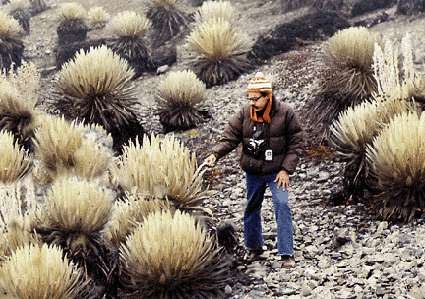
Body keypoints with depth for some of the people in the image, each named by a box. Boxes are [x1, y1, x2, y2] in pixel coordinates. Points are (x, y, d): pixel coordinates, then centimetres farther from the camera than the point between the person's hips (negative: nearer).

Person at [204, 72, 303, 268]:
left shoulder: (285, 113, -11)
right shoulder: (245, 114, -4)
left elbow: (295, 143, -8)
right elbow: (230, 138, -5)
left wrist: (286, 169, -14)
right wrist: (215, 154, -22)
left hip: (277, 171, -3)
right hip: (253, 172, 4)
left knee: (282, 205, -15)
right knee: (252, 208, 14)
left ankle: (287, 254, -9)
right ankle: (254, 248, 33)